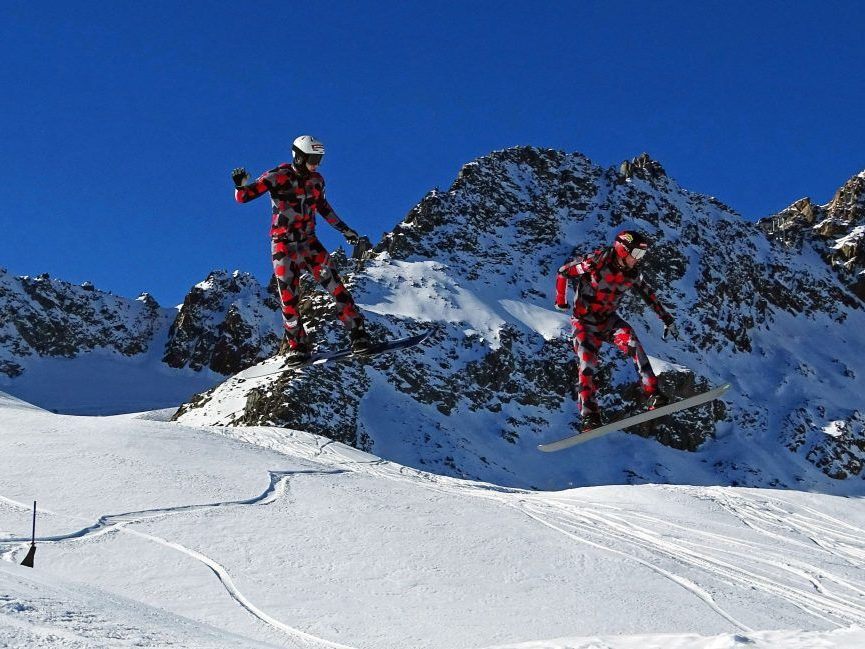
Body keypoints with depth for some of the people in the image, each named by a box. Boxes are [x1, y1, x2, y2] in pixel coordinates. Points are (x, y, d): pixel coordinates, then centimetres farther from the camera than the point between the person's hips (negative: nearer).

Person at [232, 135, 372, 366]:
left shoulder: (316, 180, 6)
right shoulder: (278, 177, -11)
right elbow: (243, 197, -13)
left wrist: (344, 229, 27)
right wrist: (241, 185, -35)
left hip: (309, 242, 4)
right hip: (284, 244, -4)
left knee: (335, 286, -9)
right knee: (288, 297, -8)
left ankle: (358, 333, -5)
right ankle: (298, 347, -1)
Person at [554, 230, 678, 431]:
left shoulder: (632, 274, -3)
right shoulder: (595, 262, -20)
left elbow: (649, 294, 12)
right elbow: (563, 272, -8)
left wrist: (666, 319, 14)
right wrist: (561, 301, -8)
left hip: (609, 320, 4)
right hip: (584, 322, -4)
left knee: (633, 344, -23)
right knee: (587, 366, -16)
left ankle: (653, 396, -28)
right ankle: (589, 417, -5)